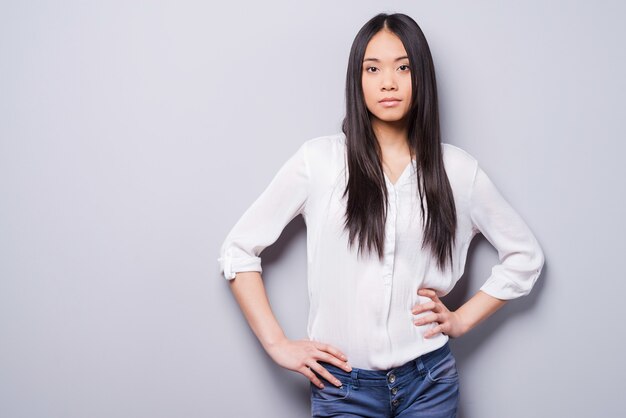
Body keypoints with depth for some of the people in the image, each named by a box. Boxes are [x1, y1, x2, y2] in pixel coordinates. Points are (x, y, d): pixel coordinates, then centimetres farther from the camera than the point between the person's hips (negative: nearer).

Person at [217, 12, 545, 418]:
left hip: (429, 380, 2)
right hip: (342, 385, -1)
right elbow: (238, 250, -2)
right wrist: (278, 344, -5)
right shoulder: (319, 160, -6)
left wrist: (462, 319, 2)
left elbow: (525, 254, 11)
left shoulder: (457, 168, -1)